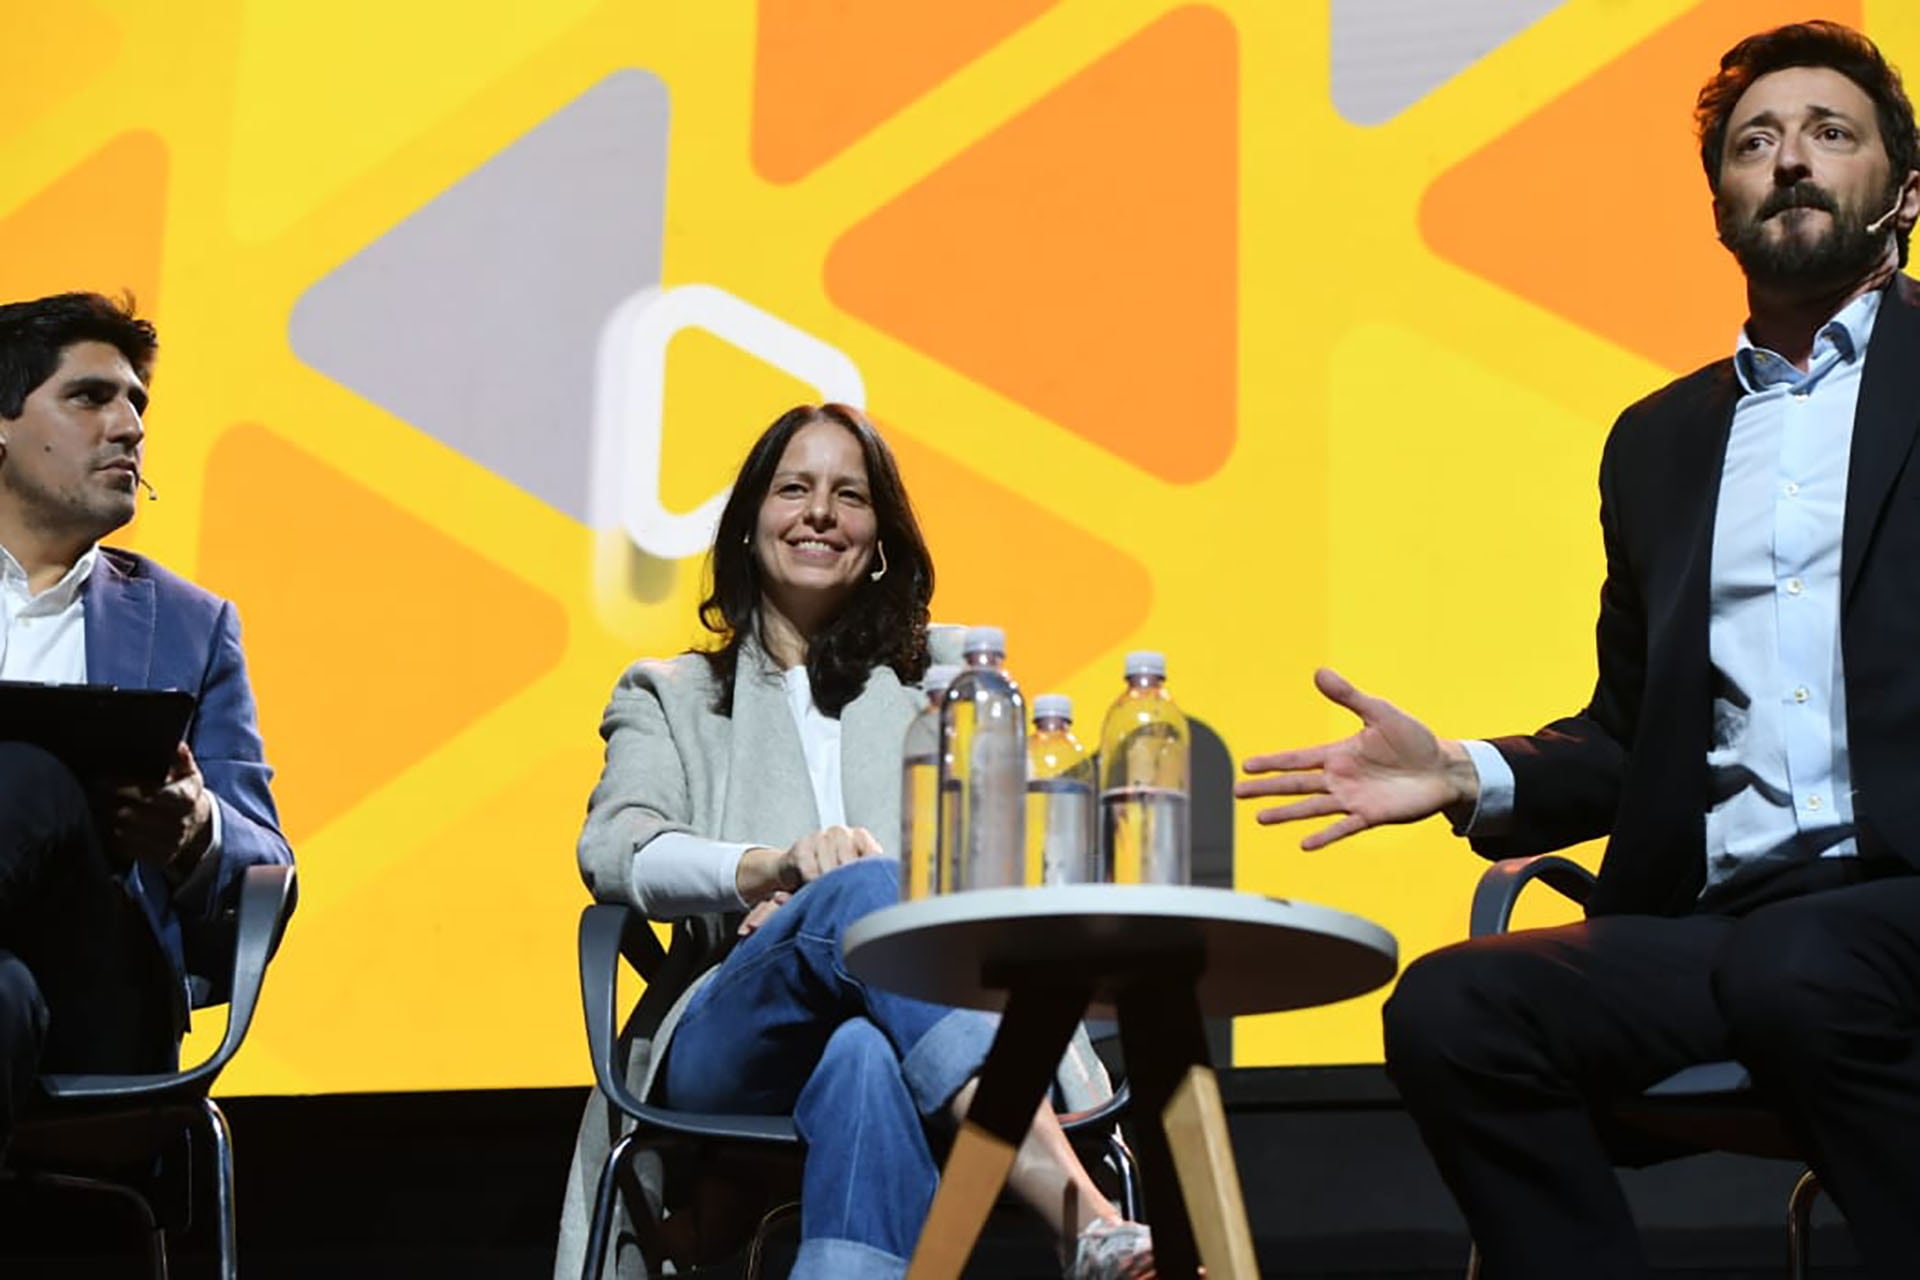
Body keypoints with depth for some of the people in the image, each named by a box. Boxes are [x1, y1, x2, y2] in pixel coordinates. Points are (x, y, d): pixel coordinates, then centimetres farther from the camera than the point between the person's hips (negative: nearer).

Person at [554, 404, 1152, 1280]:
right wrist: (773, 868, -16)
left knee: (861, 1058, -40)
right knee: (862, 890, -36)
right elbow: (613, 850, 7)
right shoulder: (669, 698, 28)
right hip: (719, 1050, -1)